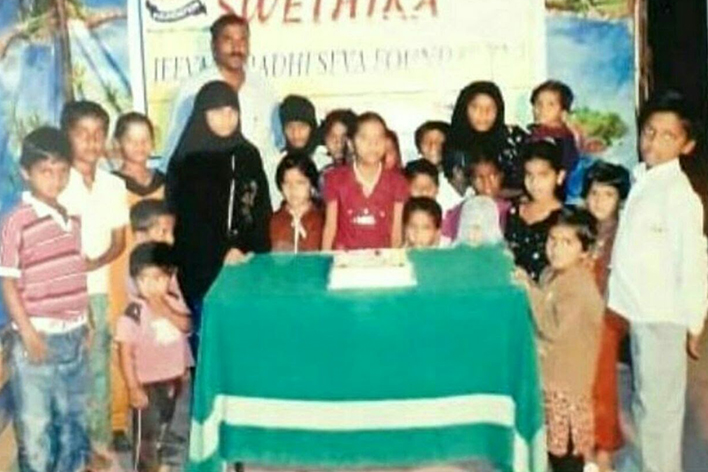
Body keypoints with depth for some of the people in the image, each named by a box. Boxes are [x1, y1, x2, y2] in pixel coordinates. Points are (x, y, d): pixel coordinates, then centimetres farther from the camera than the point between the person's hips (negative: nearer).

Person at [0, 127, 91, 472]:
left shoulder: (73, 220, 6)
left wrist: (86, 322, 12)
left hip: (73, 335, 6)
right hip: (38, 337, -6)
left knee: (74, 415, 18)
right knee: (35, 420, 5)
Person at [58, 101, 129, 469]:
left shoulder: (114, 186, 4)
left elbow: (119, 242, 8)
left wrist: (95, 263, -9)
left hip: (98, 290, 3)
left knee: (98, 368, 11)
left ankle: (98, 442, 24)